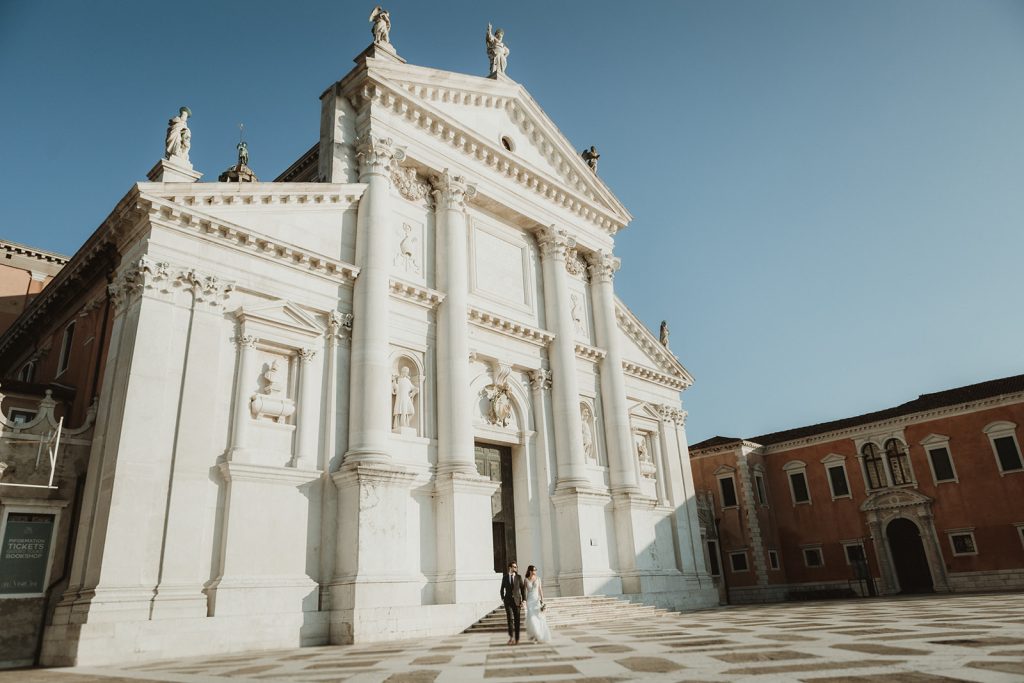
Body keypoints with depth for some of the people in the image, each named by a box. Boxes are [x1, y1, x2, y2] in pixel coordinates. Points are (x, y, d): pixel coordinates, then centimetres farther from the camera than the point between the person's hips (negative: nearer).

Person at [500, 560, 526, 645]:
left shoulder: (519, 577, 2)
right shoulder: (504, 577, 2)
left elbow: (523, 589, 2)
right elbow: (502, 589, 10)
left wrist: (524, 600, -6)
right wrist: (502, 599, 1)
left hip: (517, 600, 1)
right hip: (508, 600, -1)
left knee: (517, 620, 2)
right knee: (510, 618, -17)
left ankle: (517, 638, 10)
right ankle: (511, 637, -15)